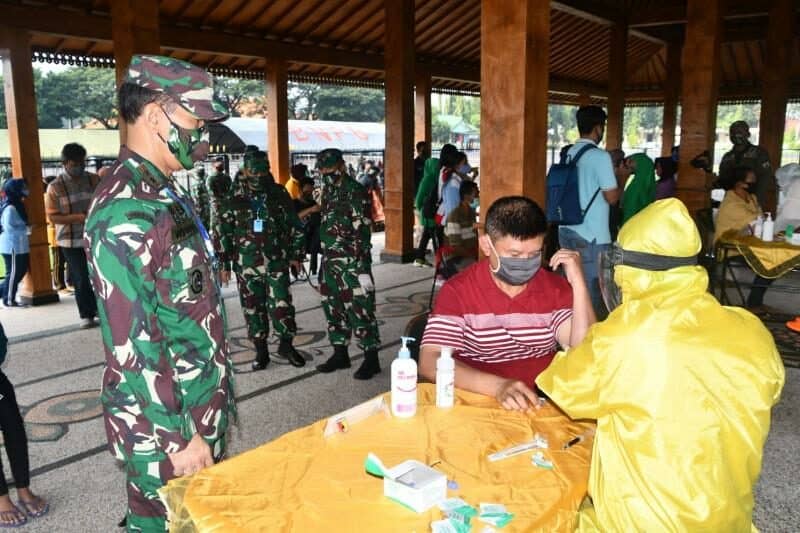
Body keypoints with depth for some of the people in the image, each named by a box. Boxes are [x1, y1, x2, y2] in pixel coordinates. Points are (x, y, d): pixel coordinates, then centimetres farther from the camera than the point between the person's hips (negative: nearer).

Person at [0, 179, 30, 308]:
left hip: (18, 246, 9)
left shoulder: (16, 206, 12)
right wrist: (26, 229, -15)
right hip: (13, 247, -9)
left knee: (20, 271, 16)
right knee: (13, 273, 0)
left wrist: (25, 228, 7)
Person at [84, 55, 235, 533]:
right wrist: (177, 437, -19)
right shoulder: (127, 211, -23)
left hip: (199, 412, 9)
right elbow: (131, 340, -24)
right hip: (167, 427, -9)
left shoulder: (162, 196, 8)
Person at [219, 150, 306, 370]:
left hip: (277, 263, -1)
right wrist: (223, 263, 5)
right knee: (253, 309, 8)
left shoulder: (280, 195, 1)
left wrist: (296, 255, 6)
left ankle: (286, 345, 17)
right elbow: (224, 233, 7)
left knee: (282, 306, -5)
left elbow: (296, 227, 8)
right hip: (246, 266, 1)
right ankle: (261, 351, 22)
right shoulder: (235, 200, 2)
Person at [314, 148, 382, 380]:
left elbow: (363, 234, -17)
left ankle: (371, 359, 7)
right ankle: (340, 354, 26)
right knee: (333, 309, 14)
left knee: (359, 310, -3)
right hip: (330, 263, 8)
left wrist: (363, 269, -20)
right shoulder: (328, 191, 12)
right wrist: (325, 260, 18)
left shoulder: (356, 193, -13)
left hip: (352, 265, -8)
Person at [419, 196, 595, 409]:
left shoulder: (556, 288, 2)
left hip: (544, 400, 2)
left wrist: (578, 283, -13)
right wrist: (498, 385, -29)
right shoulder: (458, 291, -7)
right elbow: (430, 362, -17)